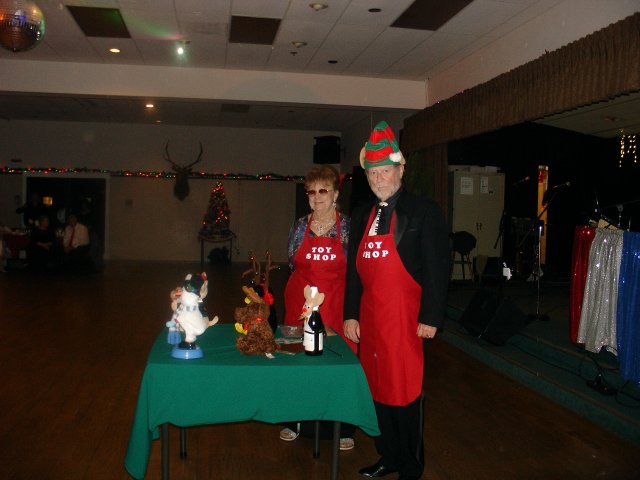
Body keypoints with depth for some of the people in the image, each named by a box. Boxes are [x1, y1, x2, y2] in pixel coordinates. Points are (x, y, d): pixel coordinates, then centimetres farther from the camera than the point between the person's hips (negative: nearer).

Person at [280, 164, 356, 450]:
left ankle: (344, 429, 20)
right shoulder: (300, 226, 4)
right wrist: (307, 289, 4)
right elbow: (292, 265, 12)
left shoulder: (347, 227, -3)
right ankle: (295, 421, 29)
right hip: (301, 305, 2)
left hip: (336, 307, -2)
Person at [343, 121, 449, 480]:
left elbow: (438, 268, -10)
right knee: (378, 388, 14)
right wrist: (350, 314, 8)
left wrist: (430, 318, -14)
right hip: (369, 319, 6)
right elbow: (354, 269, 13)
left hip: (406, 319, -6)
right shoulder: (362, 216, 12)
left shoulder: (423, 211, -7)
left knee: (406, 392, 3)